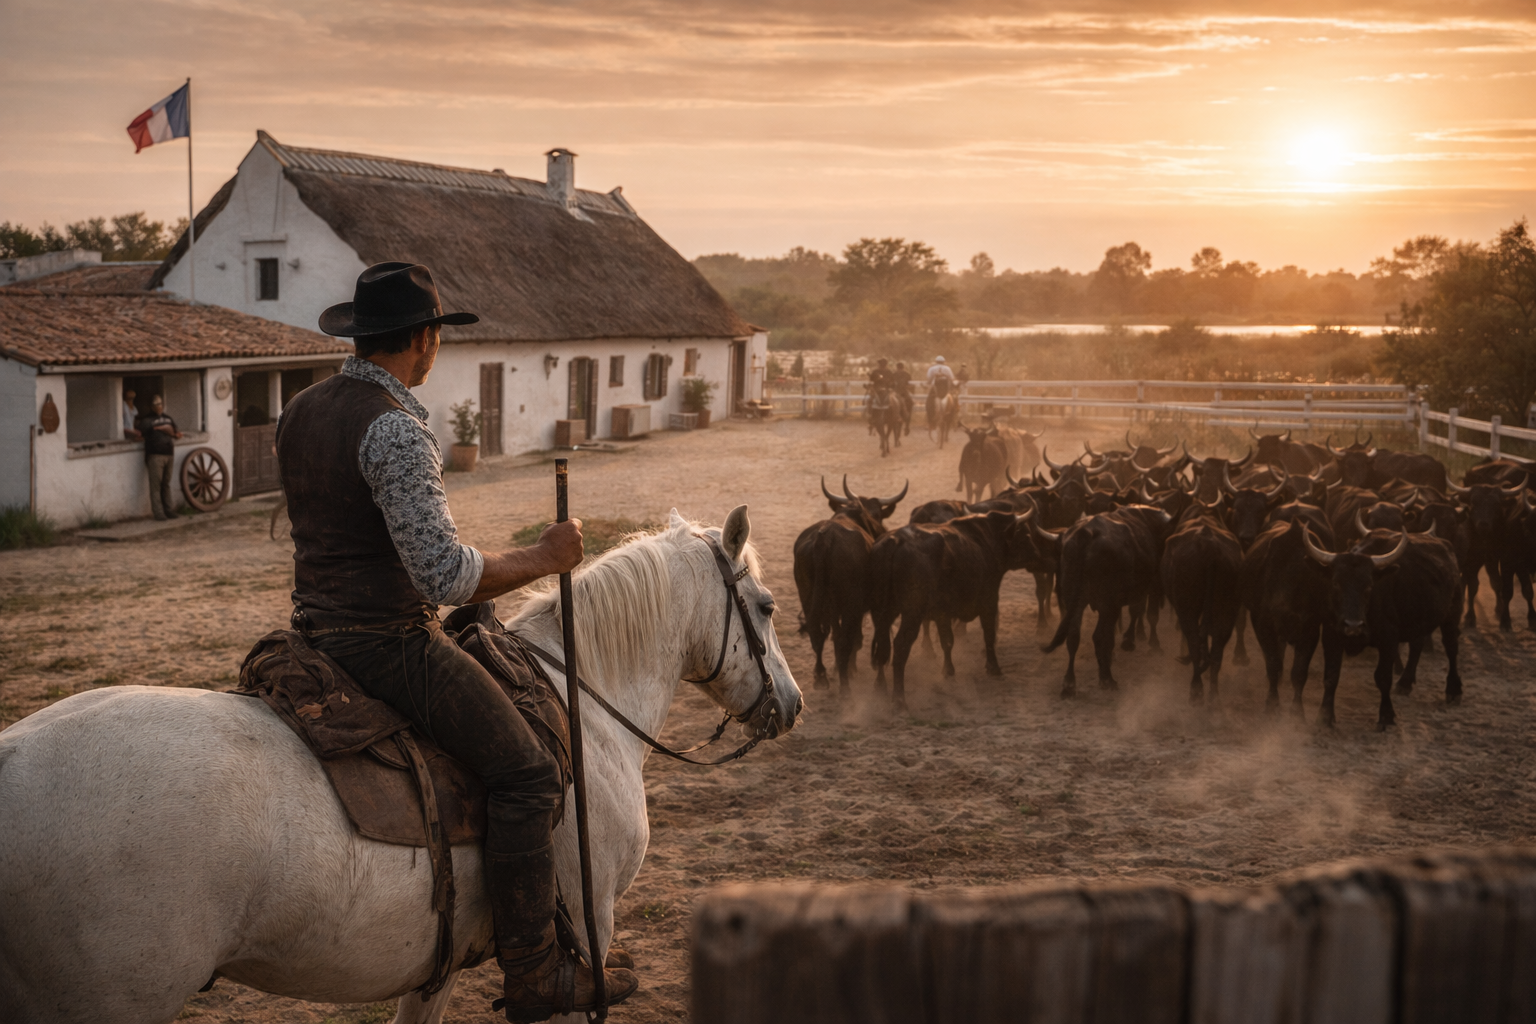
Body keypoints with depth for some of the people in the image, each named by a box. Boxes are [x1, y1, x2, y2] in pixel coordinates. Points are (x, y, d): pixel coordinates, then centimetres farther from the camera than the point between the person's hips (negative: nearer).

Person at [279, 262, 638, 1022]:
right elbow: (445, 574, -26)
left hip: (317, 631, 10)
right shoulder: (395, 427, -21)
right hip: (389, 641, -10)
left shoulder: (299, 412, 9)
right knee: (523, 769, -6)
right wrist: (542, 559, -13)